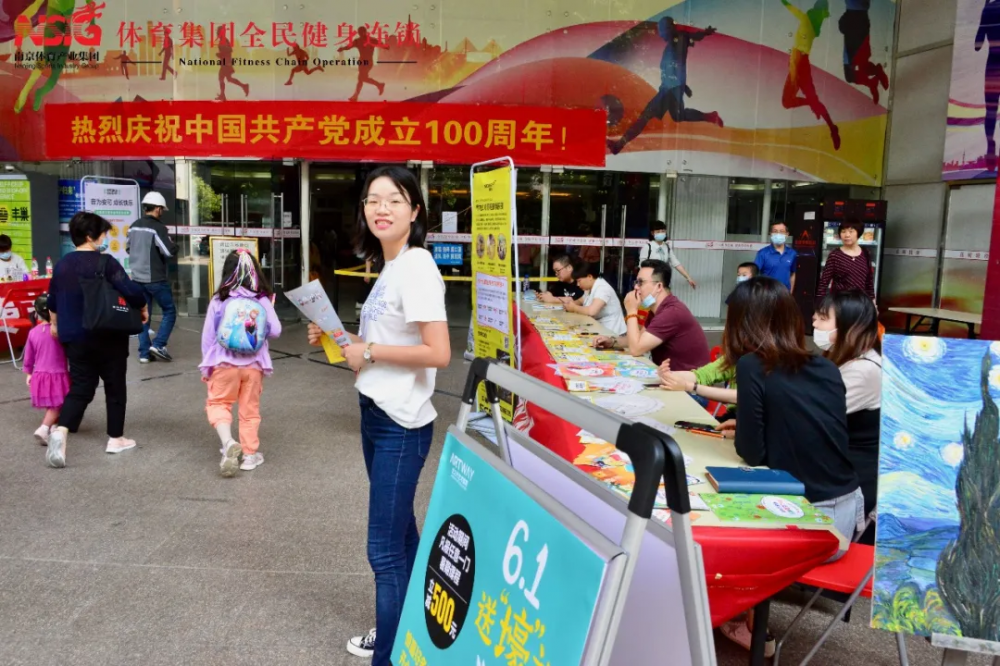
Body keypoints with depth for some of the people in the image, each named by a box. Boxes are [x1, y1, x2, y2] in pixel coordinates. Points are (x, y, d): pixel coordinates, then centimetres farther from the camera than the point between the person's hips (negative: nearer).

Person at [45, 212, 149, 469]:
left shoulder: (62, 264, 6)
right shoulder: (105, 262, -14)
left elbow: (53, 300, 18)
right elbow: (131, 291, -21)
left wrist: (55, 324, 34)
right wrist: (143, 308, -1)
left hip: (74, 337, 5)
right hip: (107, 336, -5)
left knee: (80, 388, 10)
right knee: (115, 387, 9)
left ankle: (60, 431, -12)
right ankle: (116, 438, 16)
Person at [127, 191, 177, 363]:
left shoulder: (134, 227, 9)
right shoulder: (158, 228, -15)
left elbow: (128, 248, 22)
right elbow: (170, 251, -20)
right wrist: (174, 246, 0)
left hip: (138, 278, 7)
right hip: (155, 279, -7)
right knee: (169, 310, 6)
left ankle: (144, 353, 10)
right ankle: (158, 345, -4)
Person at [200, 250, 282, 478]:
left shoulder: (219, 300, -7)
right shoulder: (263, 300, -6)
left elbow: (207, 336, -1)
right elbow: (275, 331, -2)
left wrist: (206, 365, 10)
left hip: (224, 364, -1)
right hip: (254, 365, 1)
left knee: (218, 403, 14)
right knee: (250, 410, 13)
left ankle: (228, 442, -8)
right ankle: (250, 454, 21)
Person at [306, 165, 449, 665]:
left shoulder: (417, 267, -17)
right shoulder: (388, 267, 10)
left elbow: (437, 353, -25)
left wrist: (368, 352, -17)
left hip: (401, 423, -9)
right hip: (376, 414, 9)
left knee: (384, 549, -2)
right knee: (399, 532, 21)